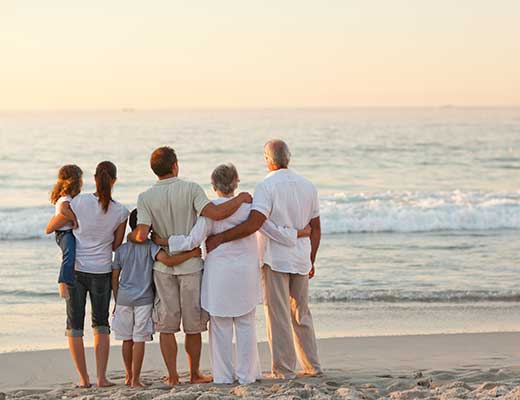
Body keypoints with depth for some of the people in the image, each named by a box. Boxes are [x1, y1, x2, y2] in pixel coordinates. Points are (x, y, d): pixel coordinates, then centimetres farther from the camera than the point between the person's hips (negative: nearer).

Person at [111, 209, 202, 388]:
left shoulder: (121, 249, 7)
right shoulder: (150, 246, -6)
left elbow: (114, 278, 8)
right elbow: (167, 260, -22)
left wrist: (117, 301, 17)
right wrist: (191, 254, -14)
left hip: (123, 299, 4)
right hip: (143, 299, -4)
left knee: (127, 340, 12)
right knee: (139, 340, -1)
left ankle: (129, 376, 23)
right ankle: (135, 379, -2)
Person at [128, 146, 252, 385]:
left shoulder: (146, 198, -6)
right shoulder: (191, 190, -11)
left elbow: (142, 236, -14)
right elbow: (216, 214, -23)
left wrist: (130, 236, 9)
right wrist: (240, 198, -8)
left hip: (163, 265, 1)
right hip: (190, 264, -1)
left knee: (166, 324, 8)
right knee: (193, 325, 10)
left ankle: (172, 376, 9)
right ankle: (195, 374, 17)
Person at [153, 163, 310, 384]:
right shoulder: (248, 207, -3)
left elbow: (193, 240, -12)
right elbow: (274, 231, 1)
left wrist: (165, 241, -1)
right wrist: (298, 233, 18)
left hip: (219, 274, -2)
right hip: (245, 273, 2)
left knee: (220, 326, 7)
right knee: (245, 325, 10)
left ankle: (224, 375, 10)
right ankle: (246, 374, 12)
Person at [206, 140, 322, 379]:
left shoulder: (266, 187, -13)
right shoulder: (308, 186, 7)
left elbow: (254, 223, -26)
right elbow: (315, 228, 12)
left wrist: (219, 238, -23)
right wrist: (311, 261, 20)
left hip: (275, 259, -6)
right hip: (301, 260, 6)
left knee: (278, 315, 0)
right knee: (301, 314, 16)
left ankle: (283, 369, 2)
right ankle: (312, 366, 20)